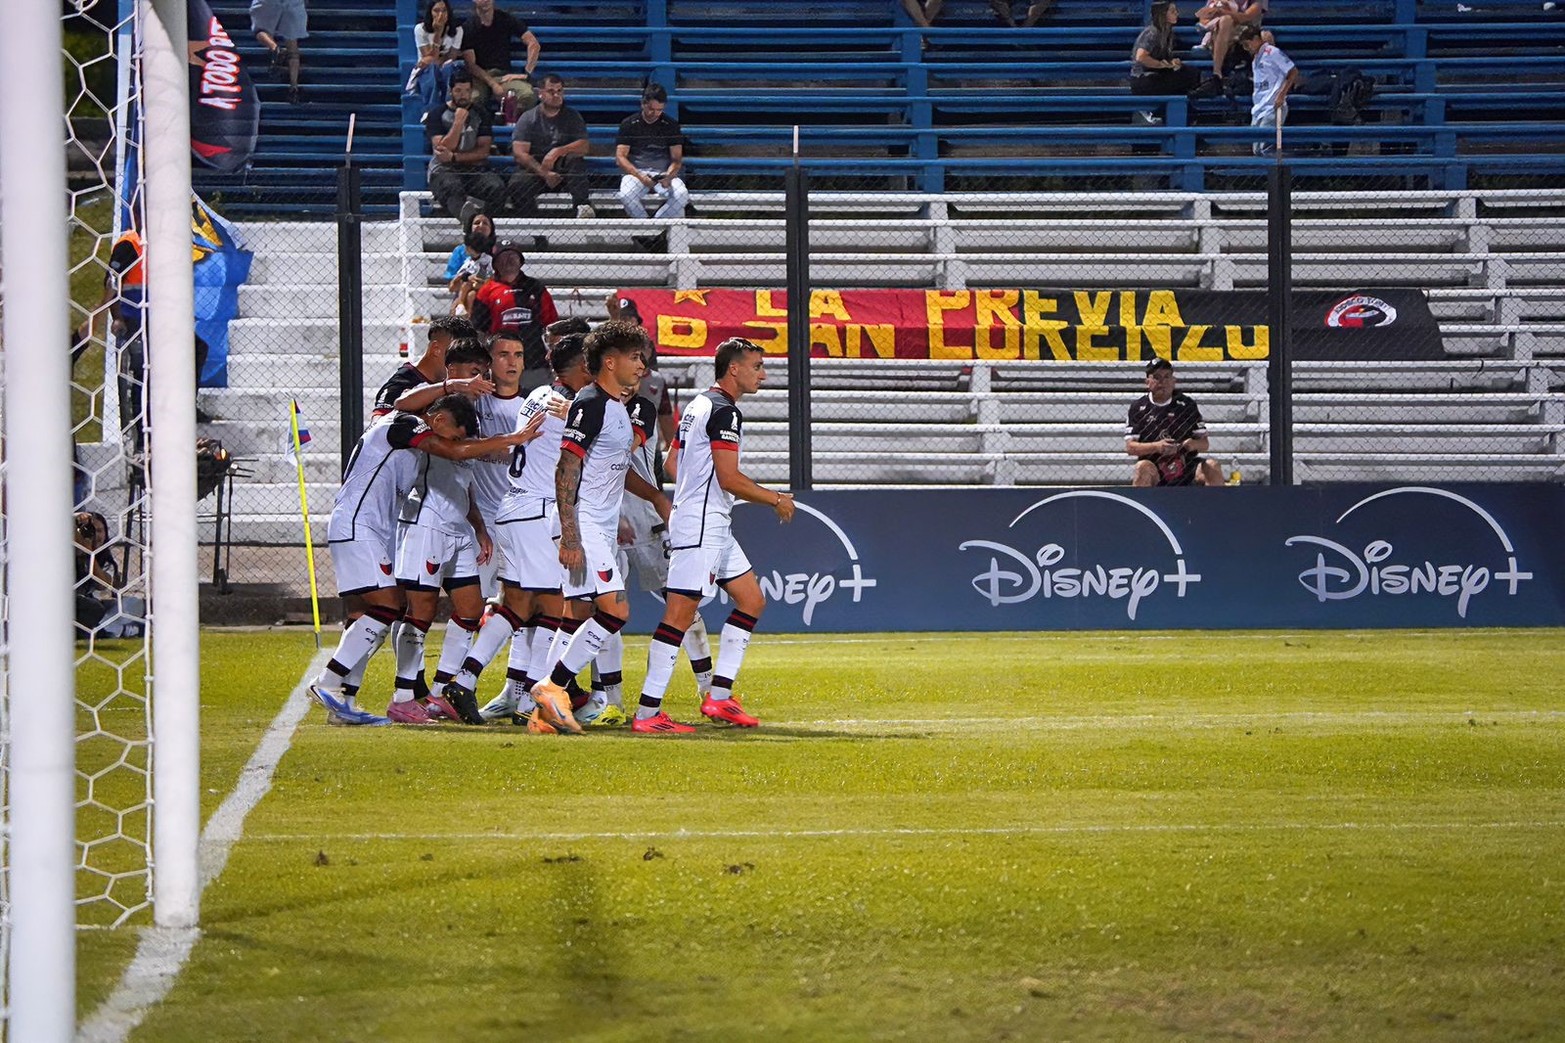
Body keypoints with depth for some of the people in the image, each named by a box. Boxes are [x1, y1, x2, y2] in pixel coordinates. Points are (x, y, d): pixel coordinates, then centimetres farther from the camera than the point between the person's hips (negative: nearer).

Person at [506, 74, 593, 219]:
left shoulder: (572, 117, 9)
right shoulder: (528, 118, 4)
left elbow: (583, 147, -4)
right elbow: (519, 153, -6)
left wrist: (558, 152, -22)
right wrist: (544, 173, -18)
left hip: (561, 169, 1)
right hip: (533, 168, -1)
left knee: (575, 160, -30)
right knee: (518, 185, -33)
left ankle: (581, 205, -40)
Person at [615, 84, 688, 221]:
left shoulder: (671, 125, 7)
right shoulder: (628, 124, 4)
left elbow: (677, 159, 4)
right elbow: (620, 157, -2)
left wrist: (669, 177, -19)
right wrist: (640, 177, -18)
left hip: (665, 173, 1)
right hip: (636, 171, -1)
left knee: (681, 195, -31)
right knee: (626, 196, -34)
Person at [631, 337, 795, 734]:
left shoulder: (698, 404, 16)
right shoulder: (724, 411, -14)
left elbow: (672, 463, 22)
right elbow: (729, 478, -19)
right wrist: (777, 499, -7)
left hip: (715, 527, 11)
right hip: (701, 527, -11)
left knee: (752, 600, 13)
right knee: (680, 614, -11)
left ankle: (719, 696, 12)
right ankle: (647, 713, -12)